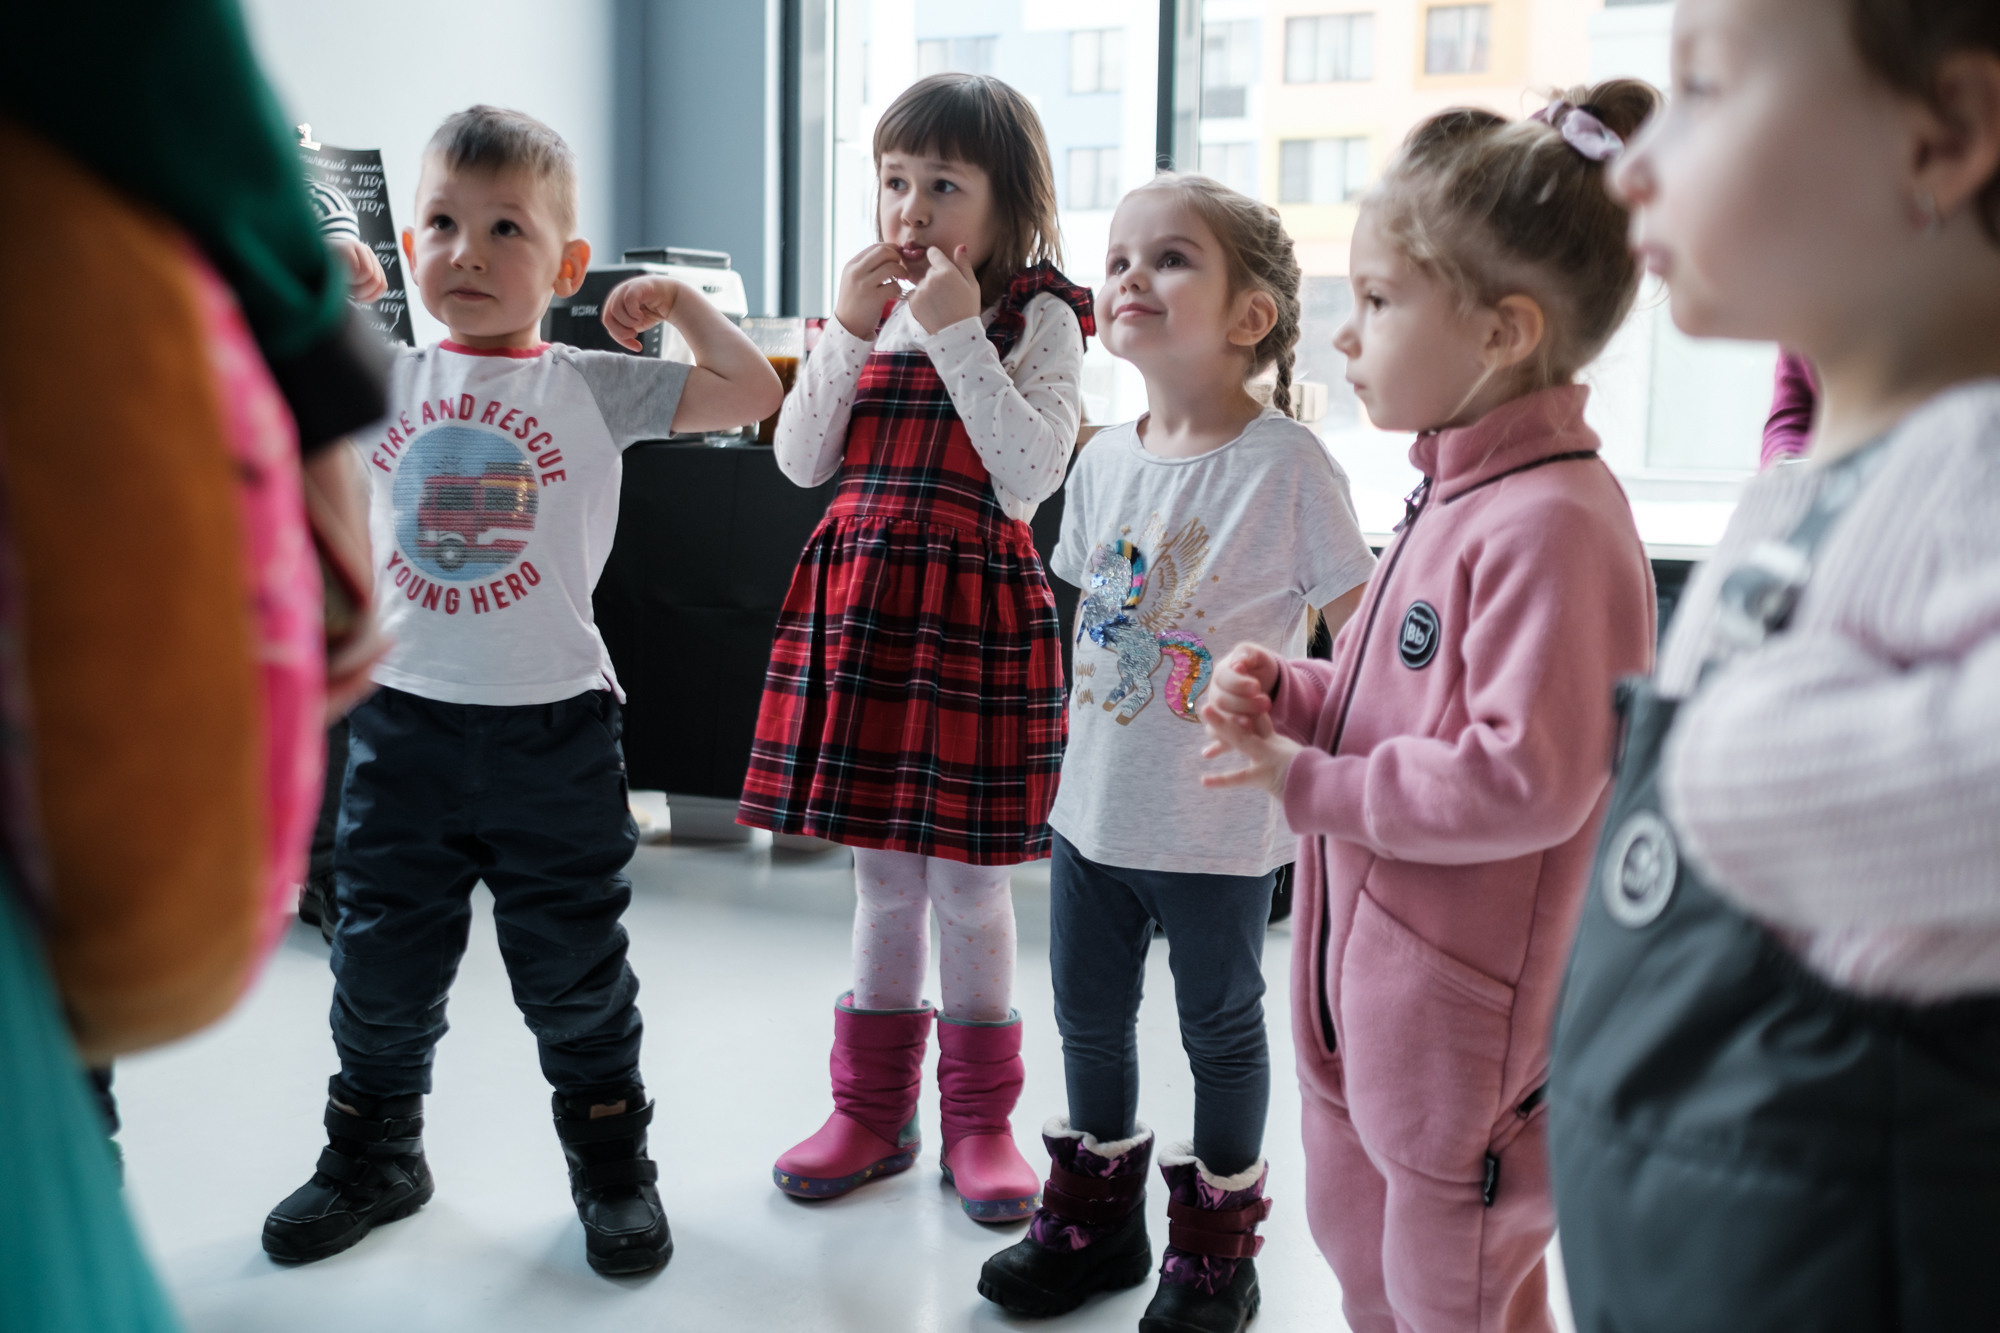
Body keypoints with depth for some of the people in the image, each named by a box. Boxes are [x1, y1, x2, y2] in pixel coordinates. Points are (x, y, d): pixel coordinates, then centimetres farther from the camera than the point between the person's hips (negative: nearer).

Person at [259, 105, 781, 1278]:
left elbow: (755, 394, -4)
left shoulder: (593, 388, -3)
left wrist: (679, 300, -6)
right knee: (382, 964, 13)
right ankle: (374, 1156, 33)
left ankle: (612, 1161, 28)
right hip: (403, 721, 3)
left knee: (575, 972, 9)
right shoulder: (379, 383, 4)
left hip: (553, 727, -2)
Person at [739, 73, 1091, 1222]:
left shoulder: (1040, 319, -4)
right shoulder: (877, 306, 10)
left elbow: (1033, 472, -17)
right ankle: (874, 1108, 27)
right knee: (883, 876, 13)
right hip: (859, 598, 5)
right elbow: (803, 461, 5)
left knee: (967, 881, 5)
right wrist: (848, 329, -6)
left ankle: (980, 1117, 23)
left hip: (974, 607, -4)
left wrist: (957, 335, -17)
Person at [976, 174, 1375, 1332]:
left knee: (1221, 1027, 12)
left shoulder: (1287, 463, -16)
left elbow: (1362, 629, -13)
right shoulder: (1106, 459, 3)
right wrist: (1085, 732, 15)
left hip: (1220, 824, -6)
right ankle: (1097, 1218, 40)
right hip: (1095, 805, 6)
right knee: (1090, 1013, 18)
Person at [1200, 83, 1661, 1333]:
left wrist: (1313, 784, -20)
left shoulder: (1551, 524, -24)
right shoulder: (1458, 498, 8)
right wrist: (1289, 693, -1)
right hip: (1369, 983, 10)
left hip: (1470, 1019, -10)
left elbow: (1523, 781, -29)